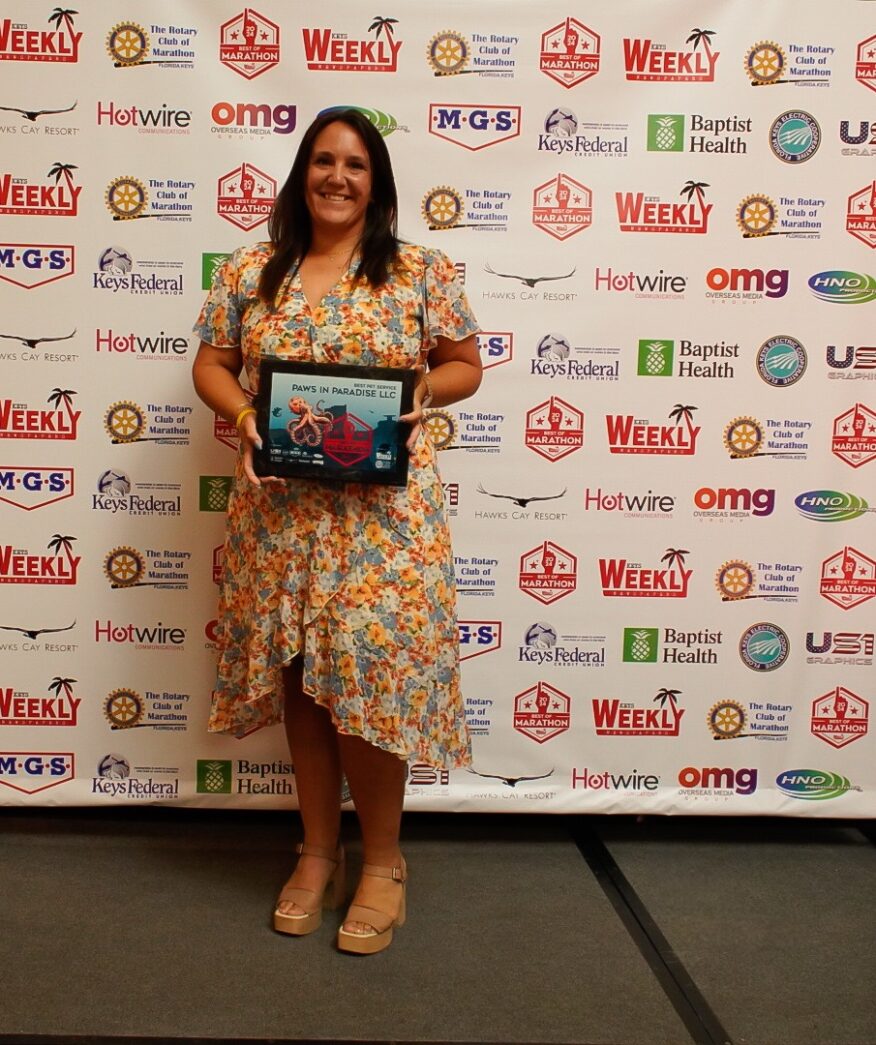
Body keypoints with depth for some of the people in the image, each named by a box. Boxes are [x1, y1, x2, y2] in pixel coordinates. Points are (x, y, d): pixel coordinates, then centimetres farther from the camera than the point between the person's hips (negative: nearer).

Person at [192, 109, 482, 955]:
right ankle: (318, 851, 27)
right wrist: (240, 411, -10)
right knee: (302, 678, 9)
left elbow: (465, 365, 7)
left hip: (381, 511, -2)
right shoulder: (251, 271, 9)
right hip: (282, 508, 3)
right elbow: (211, 363, 11)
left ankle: (382, 860, 18)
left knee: (370, 674, -3)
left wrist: (423, 391, -14)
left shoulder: (421, 271, 3)